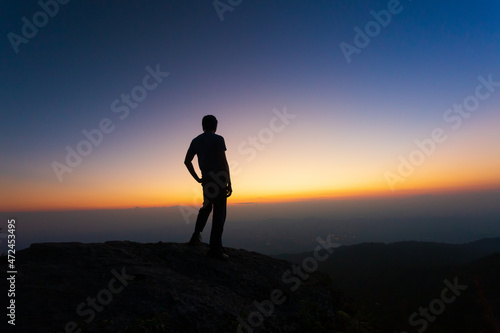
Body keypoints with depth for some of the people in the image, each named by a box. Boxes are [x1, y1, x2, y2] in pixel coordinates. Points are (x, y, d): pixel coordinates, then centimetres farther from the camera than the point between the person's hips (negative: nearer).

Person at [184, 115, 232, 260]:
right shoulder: (218, 139, -6)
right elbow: (223, 162, -14)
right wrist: (229, 183, -12)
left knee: (206, 207, 26)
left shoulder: (196, 141, 11)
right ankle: (215, 248, 1)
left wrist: (197, 178, 12)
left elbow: (187, 161, 8)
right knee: (219, 213, -1)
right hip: (219, 178, -6)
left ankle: (196, 235, 15)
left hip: (206, 179, 6)